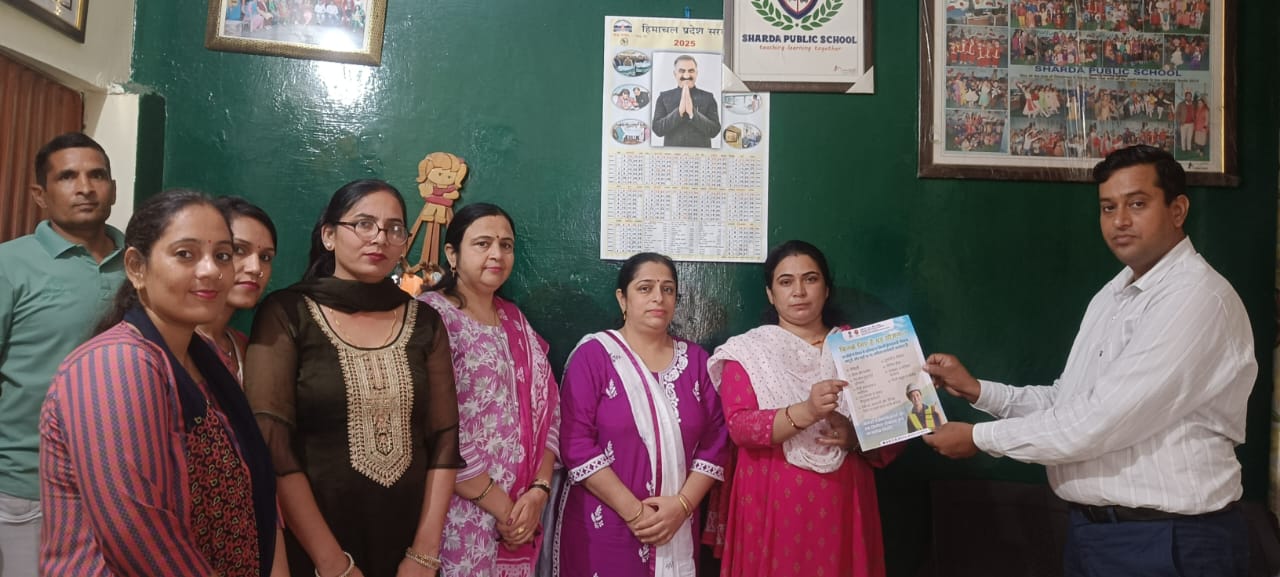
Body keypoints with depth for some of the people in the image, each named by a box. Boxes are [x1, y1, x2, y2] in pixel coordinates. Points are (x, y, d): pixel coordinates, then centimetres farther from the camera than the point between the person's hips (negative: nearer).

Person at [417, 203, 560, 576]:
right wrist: (502, 508, -15)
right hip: (464, 520, -6)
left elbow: (547, 407, 8)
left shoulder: (515, 321, 11)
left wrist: (539, 491, -6)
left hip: (523, 514, 6)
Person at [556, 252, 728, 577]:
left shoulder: (696, 359, 7)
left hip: (677, 530, 3)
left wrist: (683, 504, -10)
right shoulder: (593, 354, -5)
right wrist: (634, 511, -15)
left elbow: (715, 440, 3)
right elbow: (576, 443, -12)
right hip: (602, 527, -3)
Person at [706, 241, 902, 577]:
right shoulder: (747, 350, 0)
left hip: (842, 501, 2)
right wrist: (806, 412, -26)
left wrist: (857, 437, -15)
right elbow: (739, 426, -12)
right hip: (772, 502, -2)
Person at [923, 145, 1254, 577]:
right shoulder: (1111, 297, 11)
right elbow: (1067, 403, 12)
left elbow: (1097, 424, -24)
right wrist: (976, 390, 1)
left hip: (1168, 542, -7)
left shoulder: (1198, 299, -19)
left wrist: (979, 437, -14)